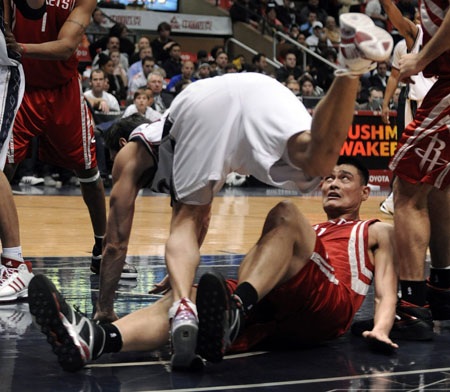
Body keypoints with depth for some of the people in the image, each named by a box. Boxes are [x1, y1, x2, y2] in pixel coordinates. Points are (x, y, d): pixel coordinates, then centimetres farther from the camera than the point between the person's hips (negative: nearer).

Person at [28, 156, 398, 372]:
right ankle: (94, 339, -52)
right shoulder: (308, 233, 42)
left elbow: (386, 291, 13)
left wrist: (380, 329, -9)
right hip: (274, 313, 4)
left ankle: (235, 309, -50)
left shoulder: (376, 232, 29)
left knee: (285, 214, -25)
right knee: (186, 295, -23)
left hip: (328, 308, -4)